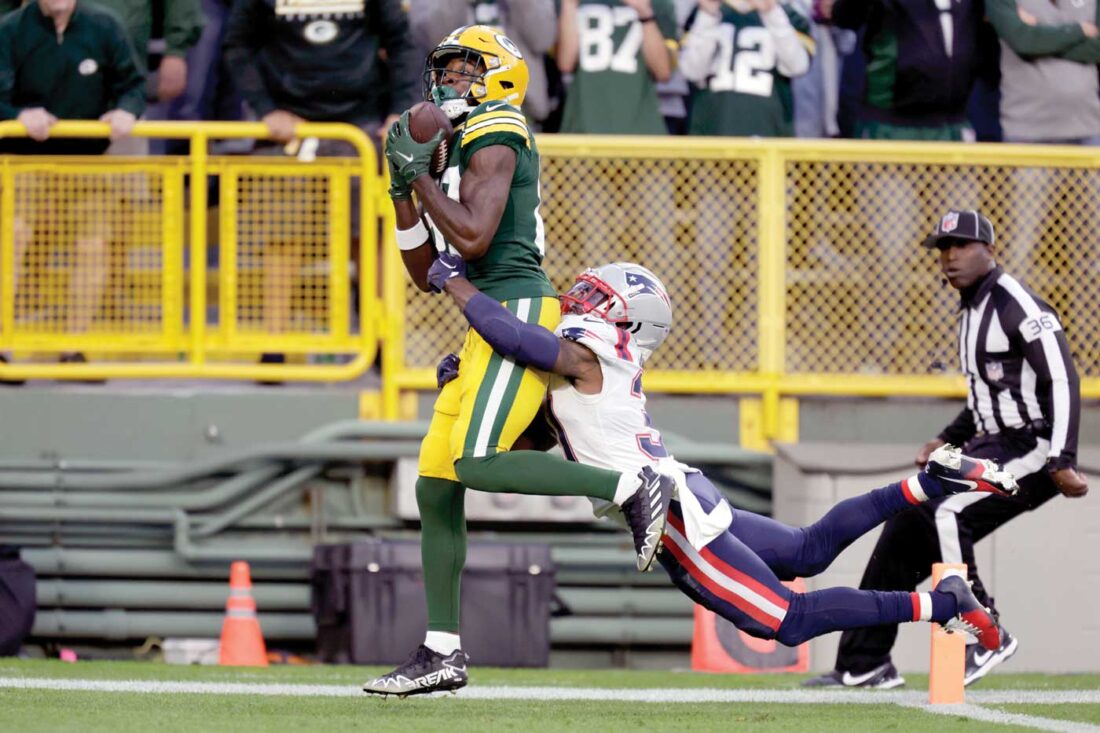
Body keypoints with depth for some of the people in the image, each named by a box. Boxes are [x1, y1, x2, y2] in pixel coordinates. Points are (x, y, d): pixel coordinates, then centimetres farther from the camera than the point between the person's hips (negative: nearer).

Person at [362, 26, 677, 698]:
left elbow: (475, 239, -17)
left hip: (519, 312, -10)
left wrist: (418, 173, -8)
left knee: (475, 464, -23)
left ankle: (634, 489, -15)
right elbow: (427, 273, 24)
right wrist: (402, 190, 16)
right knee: (436, 486, 5)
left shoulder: (494, 135, -5)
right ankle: (442, 653, 7)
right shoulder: (462, 150, 23)